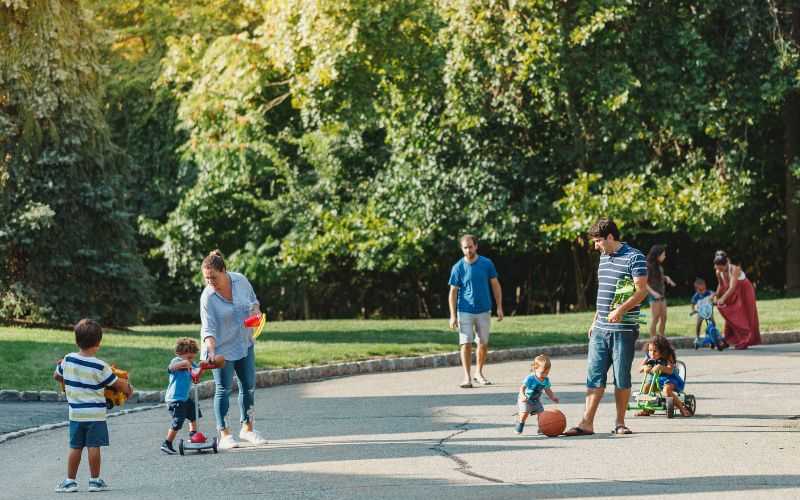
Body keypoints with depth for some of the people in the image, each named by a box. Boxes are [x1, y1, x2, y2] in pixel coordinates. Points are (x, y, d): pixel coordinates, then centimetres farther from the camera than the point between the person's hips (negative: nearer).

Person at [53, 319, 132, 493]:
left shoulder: (68, 360, -3)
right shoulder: (100, 366, -13)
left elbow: (56, 375, 15)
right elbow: (118, 383, -4)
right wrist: (128, 390, 16)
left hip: (75, 412, 3)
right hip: (95, 413, -3)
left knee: (75, 447, 9)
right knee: (94, 447, 2)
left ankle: (70, 481, 12)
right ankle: (95, 480, 8)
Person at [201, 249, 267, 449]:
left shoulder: (241, 281, -9)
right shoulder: (207, 297, -21)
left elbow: (254, 302, 10)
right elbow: (208, 328, -22)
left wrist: (256, 312, -11)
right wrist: (211, 351, -35)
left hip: (244, 344, 5)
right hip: (222, 349, -5)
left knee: (249, 387, 11)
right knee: (223, 389, -5)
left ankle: (247, 429, 25)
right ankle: (224, 434, 1)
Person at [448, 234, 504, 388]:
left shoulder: (486, 264, -1)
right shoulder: (458, 268, -5)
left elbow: (495, 286, 6)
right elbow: (453, 292, -2)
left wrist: (499, 307, 1)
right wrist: (453, 315, -7)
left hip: (484, 310, 2)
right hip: (465, 311, -2)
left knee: (483, 343, 8)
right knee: (466, 344, -8)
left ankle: (479, 373, 25)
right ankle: (467, 377, -4)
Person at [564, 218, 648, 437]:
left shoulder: (634, 257, -8)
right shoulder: (604, 257, 17)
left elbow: (642, 291, -15)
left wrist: (621, 310, -28)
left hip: (624, 330, -7)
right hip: (601, 329, 7)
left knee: (622, 378, 1)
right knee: (594, 375, 1)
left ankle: (620, 423, 11)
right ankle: (587, 423, 0)